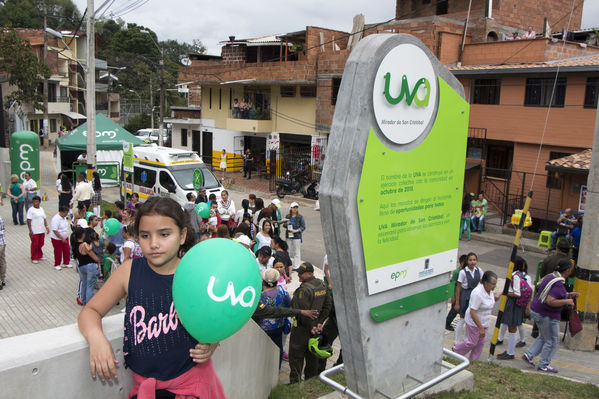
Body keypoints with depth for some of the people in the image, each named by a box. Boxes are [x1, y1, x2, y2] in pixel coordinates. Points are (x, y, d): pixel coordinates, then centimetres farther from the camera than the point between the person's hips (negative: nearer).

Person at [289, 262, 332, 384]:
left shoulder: (304, 289, -25)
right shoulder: (322, 285, 2)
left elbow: (302, 312, -25)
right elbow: (327, 305, 8)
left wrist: (310, 327, -14)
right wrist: (319, 322, 6)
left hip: (302, 328, -8)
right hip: (315, 325, 8)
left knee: (296, 357, 3)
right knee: (312, 356, 20)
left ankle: (295, 383, 8)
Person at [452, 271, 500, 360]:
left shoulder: (490, 290, -3)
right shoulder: (477, 293, -31)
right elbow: (472, 312, -30)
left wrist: (496, 297, 0)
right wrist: (480, 328, -27)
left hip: (484, 322, 8)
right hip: (474, 322, -8)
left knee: (481, 343, 13)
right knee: (472, 342, 7)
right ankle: (455, 350, 31)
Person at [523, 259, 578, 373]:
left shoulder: (550, 277, 6)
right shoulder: (558, 284, -24)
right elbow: (550, 301, -30)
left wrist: (568, 295, 15)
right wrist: (567, 301, -21)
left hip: (536, 311, 9)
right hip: (548, 316, -9)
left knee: (544, 337, 24)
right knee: (552, 341, 8)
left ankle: (528, 355, 19)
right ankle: (543, 365, 17)